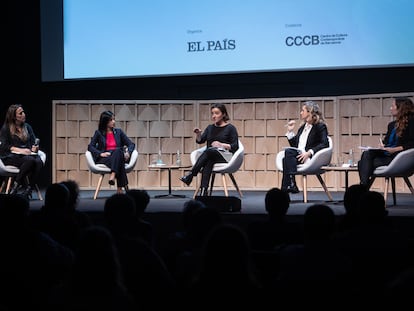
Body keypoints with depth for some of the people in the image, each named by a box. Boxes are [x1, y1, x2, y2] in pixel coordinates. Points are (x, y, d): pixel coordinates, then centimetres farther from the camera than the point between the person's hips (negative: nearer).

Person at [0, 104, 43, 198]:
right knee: (30, 160, -37)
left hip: (28, 154, 4)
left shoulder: (27, 127, 18)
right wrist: (20, 150, -18)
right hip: (11, 157, -4)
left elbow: (34, 142, 15)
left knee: (39, 162, -32)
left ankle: (28, 190, -31)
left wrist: (34, 148, -10)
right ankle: (16, 185, -26)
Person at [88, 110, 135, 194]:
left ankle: (113, 176, -54)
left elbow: (131, 144, 14)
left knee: (118, 150, -37)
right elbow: (90, 147, 1)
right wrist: (101, 154, -17)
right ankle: (122, 185, -49)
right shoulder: (99, 133, 12)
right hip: (104, 159, -2)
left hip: (118, 156, 2)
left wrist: (128, 153, -9)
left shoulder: (118, 131, 18)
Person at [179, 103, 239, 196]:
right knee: (207, 162, -35)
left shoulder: (230, 128, 3)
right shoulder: (210, 128, 18)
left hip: (225, 156, -3)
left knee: (209, 151, -35)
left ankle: (190, 176, -35)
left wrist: (221, 145, -16)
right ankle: (204, 192, -49)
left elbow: (235, 146, -4)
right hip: (210, 156, 3)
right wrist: (198, 134, -13)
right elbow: (200, 141, 8)